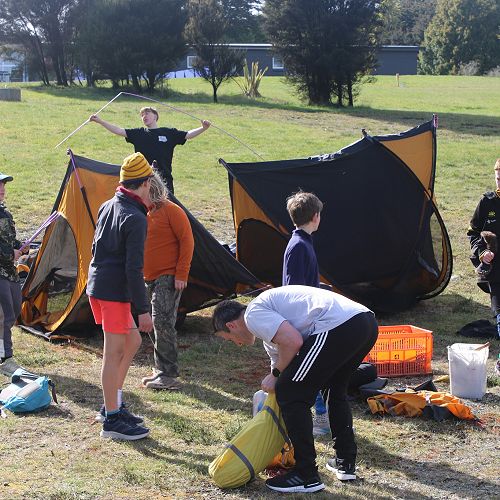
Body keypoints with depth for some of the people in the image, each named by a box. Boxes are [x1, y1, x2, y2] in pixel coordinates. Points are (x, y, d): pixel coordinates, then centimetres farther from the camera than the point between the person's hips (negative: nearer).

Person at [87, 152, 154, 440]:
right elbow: (134, 269, -20)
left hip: (98, 284, 9)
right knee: (114, 352, -2)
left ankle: (114, 403, 24)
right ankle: (112, 419, 6)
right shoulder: (135, 219, -17)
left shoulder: (108, 207, 11)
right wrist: (144, 309, -17)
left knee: (133, 340, 19)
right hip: (115, 290, -9)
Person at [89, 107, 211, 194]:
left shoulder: (169, 133, 6)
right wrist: (100, 121, -3)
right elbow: (119, 131, 3)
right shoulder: (138, 133, 8)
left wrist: (203, 128, -13)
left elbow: (188, 135, 2)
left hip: (164, 179, -1)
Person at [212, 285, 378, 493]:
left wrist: (275, 374, 6)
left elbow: (293, 341, -11)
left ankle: (306, 476, 7)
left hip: (339, 327, -11)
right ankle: (345, 462, 37)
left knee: (290, 394, 2)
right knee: (334, 389, 33)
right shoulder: (272, 327, 33)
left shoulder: (253, 314, 3)